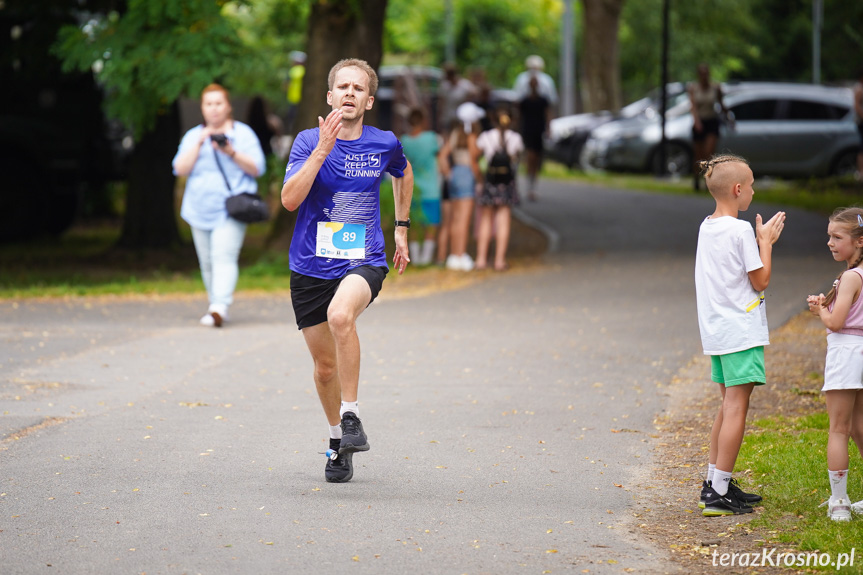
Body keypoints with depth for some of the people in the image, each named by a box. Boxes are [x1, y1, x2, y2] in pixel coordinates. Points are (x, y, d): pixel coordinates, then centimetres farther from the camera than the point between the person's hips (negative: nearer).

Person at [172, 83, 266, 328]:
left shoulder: (243, 133, 7)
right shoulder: (193, 136, 15)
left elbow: (257, 168, 0)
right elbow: (180, 168, 3)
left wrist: (232, 153, -14)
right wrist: (199, 144, -8)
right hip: (200, 210, 4)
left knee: (224, 256, -19)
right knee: (207, 262, 4)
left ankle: (219, 308, -30)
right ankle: (217, 304, 16)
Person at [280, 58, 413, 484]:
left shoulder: (384, 144, 0)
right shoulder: (308, 141, -5)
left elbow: (403, 176, 24)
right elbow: (290, 199, -19)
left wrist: (401, 228, 23)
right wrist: (323, 149, -25)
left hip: (363, 261, -1)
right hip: (311, 268, 1)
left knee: (341, 315, -35)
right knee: (325, 366, 8)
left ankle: (351, 416, -23)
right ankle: (339, 440, 33)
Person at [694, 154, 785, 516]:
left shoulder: (706, 228, 11)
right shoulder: (741, 231, -14)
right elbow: (760, 281, -10)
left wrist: (761, 240, 16)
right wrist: (766, 242, 0)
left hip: (717, 332, 9)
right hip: (742, 331, -9)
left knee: (729, 407, 17)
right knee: (736, 408, -7)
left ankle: (714, 484, 21)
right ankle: (718, 494, -9)